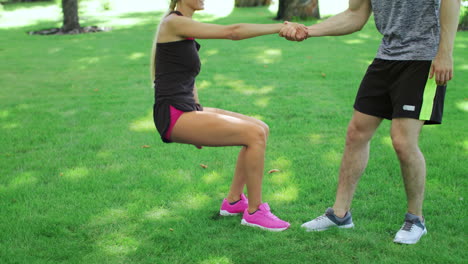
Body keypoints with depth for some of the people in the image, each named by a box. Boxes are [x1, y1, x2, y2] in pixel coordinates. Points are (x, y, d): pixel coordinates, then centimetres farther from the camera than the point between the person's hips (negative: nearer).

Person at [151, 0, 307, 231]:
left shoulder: (183, 25, 18)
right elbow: (231, 32, -19)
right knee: (255, 135, -17)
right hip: (174, 116, -10)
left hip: (187, 111, 10)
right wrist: (281, 28, -17)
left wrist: (202, 121, 17)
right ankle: (254, 211, -4)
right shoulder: (174, 23, -12)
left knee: (261, 129, 6)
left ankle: (234, 200, 15)